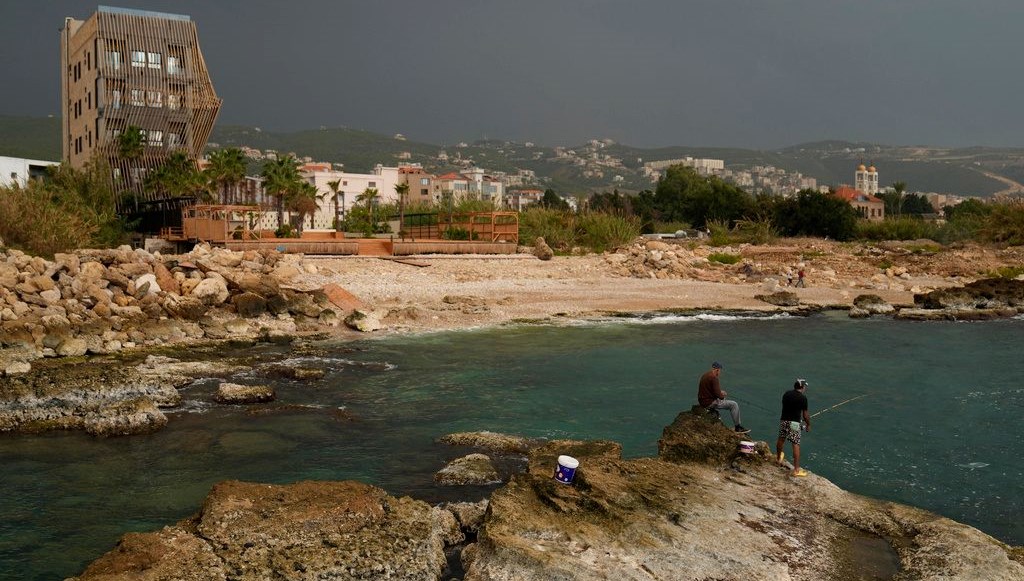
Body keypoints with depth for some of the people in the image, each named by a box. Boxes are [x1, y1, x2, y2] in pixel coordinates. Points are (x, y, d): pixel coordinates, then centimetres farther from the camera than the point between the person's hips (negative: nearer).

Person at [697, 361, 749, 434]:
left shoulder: (705, 375, 10)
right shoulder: (714, 378, -20)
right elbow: (718, 395, -23)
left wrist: (720, 392, 15)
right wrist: (723, 395, 0)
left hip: (702, 401, 10)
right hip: (709, 403, -10)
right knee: (734, 405, -2)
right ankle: (738, 428, 5)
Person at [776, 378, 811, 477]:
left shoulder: (786, 394, 7)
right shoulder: (803, 397, -9)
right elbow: (805, 414, -6)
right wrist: (808, 424, 11)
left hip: (783, 420, 5)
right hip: (794, 423, -5)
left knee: (781, 439, 25)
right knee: (796, 445, -3)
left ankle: (778, 457, 49)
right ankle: (796, 470, -6)